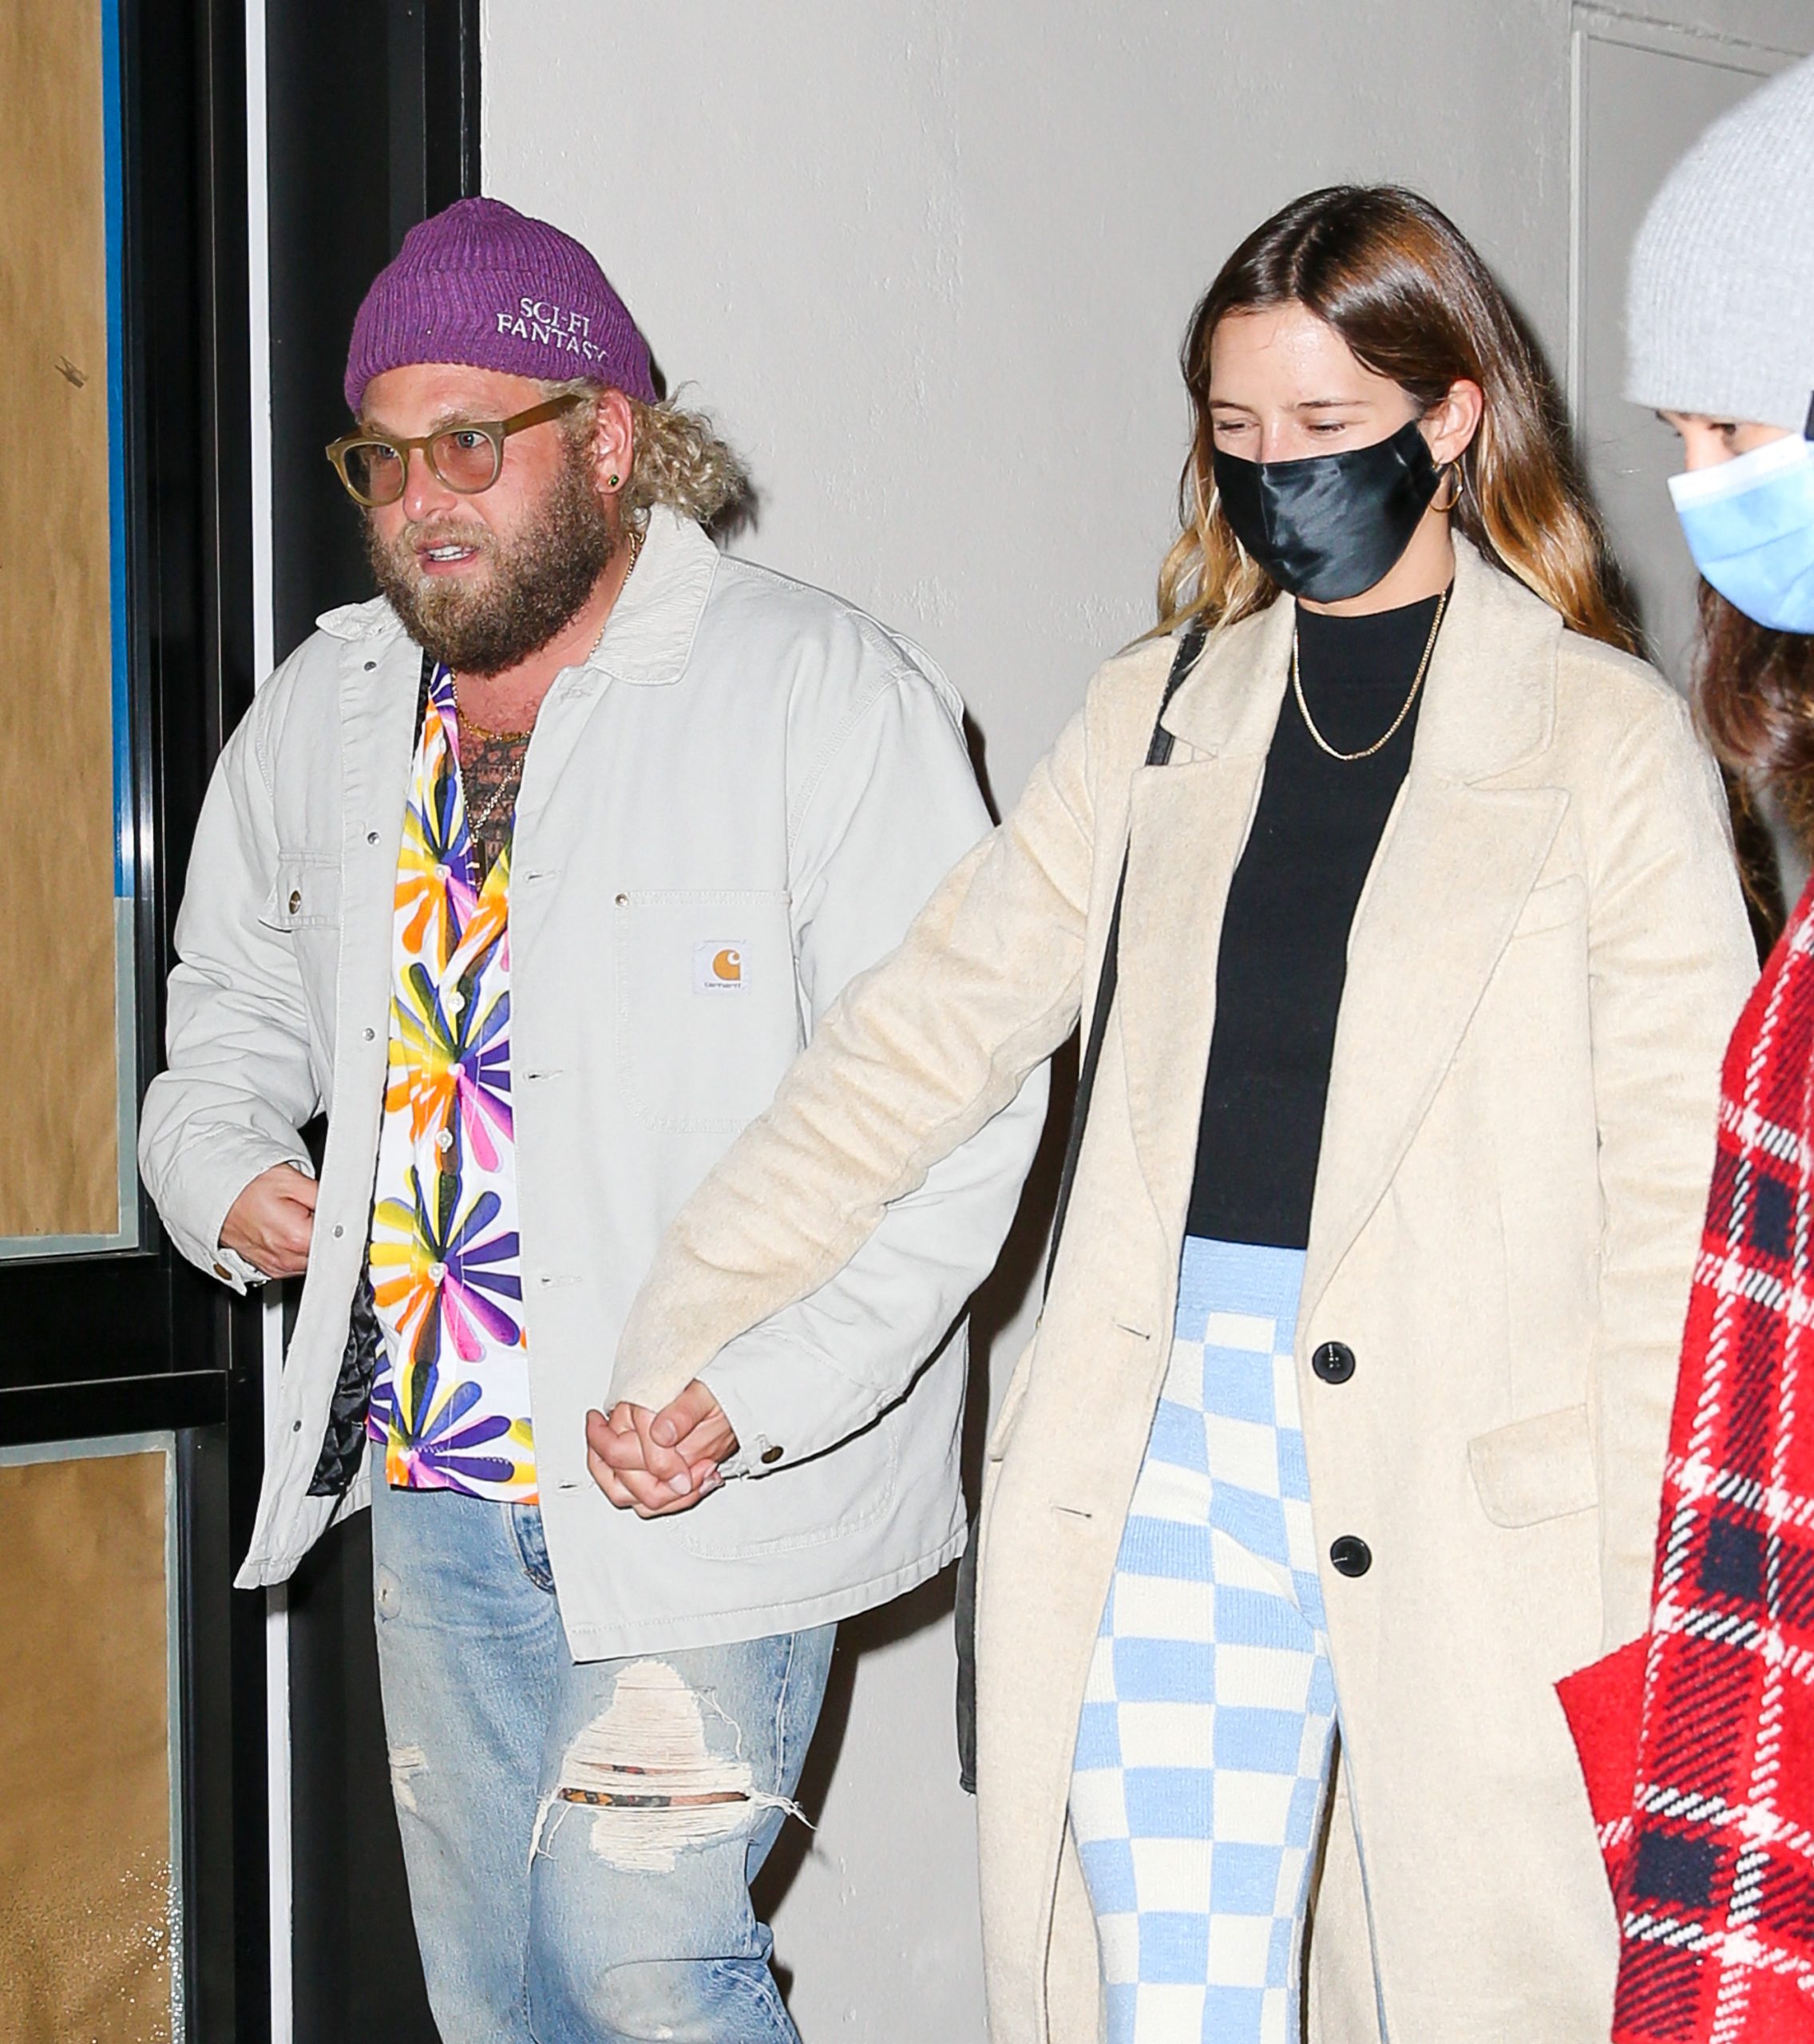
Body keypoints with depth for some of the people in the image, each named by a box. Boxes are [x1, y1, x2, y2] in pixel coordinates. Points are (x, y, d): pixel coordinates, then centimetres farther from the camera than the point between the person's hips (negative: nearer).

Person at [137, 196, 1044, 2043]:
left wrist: (759, 1393, -23)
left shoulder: (827, 697, -11)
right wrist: (220, 1161, 3)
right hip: (432, 1483, 6)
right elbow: (239, 989, 25)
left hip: (708, 1488, -6)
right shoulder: (324, 711, 8)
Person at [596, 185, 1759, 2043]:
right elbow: (931, 1030, 12)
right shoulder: (1161, 714, 14)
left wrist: (1643, 1581, -7)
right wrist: (684, 1320, 6)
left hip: (1467, 1490, -3)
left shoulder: (1606, 736, 2)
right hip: (1164, 1451, 3)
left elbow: (1682, 1181, -1)